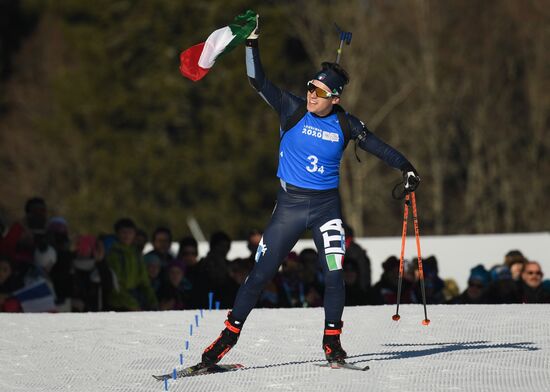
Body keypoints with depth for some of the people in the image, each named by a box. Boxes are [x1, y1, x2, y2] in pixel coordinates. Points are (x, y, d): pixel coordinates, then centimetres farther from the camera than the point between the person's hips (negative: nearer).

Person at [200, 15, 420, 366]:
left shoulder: (346, 125, -3)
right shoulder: (293, 109, -7)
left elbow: (376, 146, 8)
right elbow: (258, 81, -12)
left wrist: (406, 167, 0)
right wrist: (252, 43, -21)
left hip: (326, 206, 1)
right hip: (289, 205, -1)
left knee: (335, 275, -8)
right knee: (261, 273, -2)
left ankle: (332, 340, 7)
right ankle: (230, 334, 5)